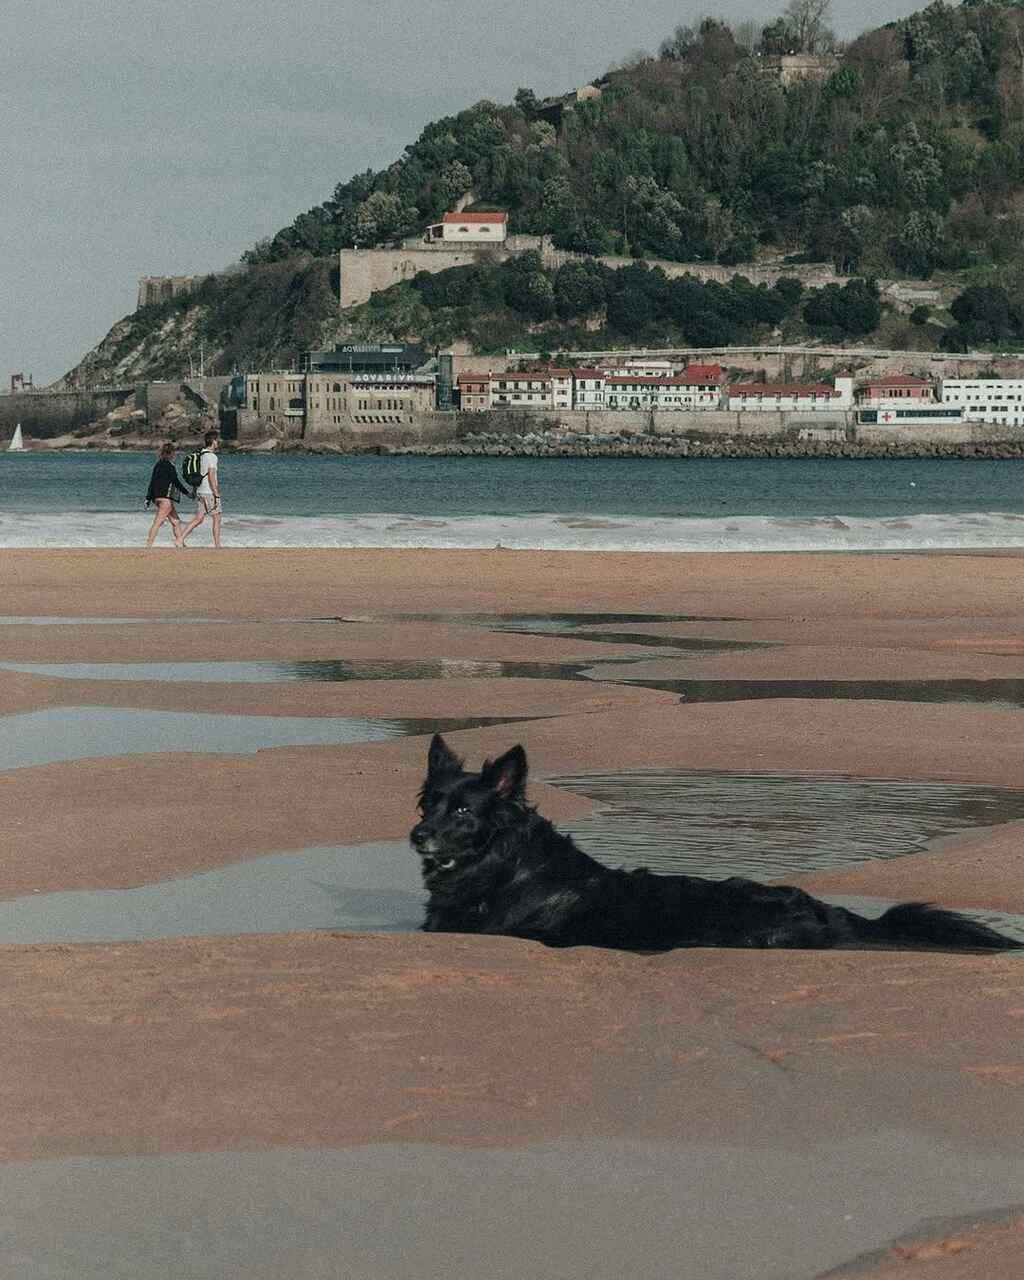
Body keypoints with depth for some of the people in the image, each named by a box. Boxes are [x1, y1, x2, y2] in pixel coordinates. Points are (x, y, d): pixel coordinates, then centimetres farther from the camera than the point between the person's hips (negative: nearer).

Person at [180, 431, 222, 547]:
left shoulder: (201, 455, 13)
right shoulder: (211, 456, -14)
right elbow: (211, 477, -19)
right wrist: (217, 495, -17)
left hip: (200, 491, 8)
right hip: (209, 493, -8)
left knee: (198, 519, 6)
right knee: (217, 519, 3)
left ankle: (181, 539, -4)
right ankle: (217, 545, 6)